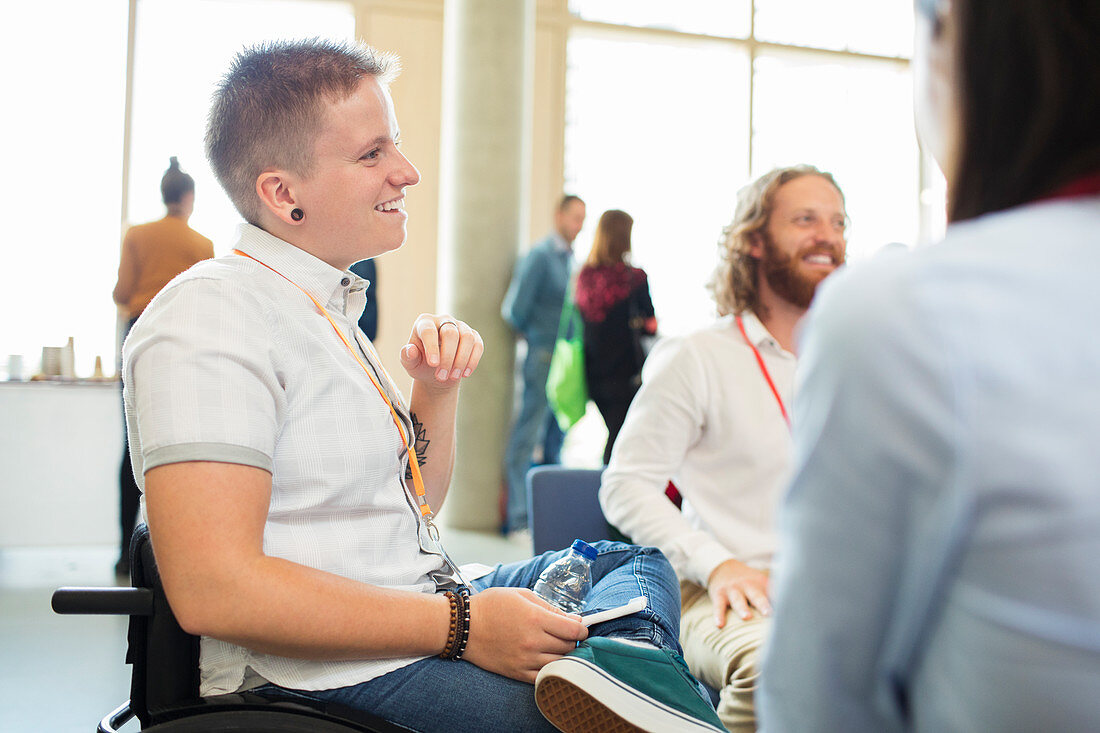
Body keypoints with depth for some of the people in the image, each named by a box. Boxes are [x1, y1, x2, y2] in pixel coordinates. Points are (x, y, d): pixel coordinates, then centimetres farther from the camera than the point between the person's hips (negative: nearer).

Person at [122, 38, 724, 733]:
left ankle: (621, 658, -15)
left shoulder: (329, 308, 18)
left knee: (635, 560, 10)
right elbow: (212, 589, -25)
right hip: (332, 675, -11)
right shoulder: (212, 315, -14)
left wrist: (437, 390, 5)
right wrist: (460, 625, -22)